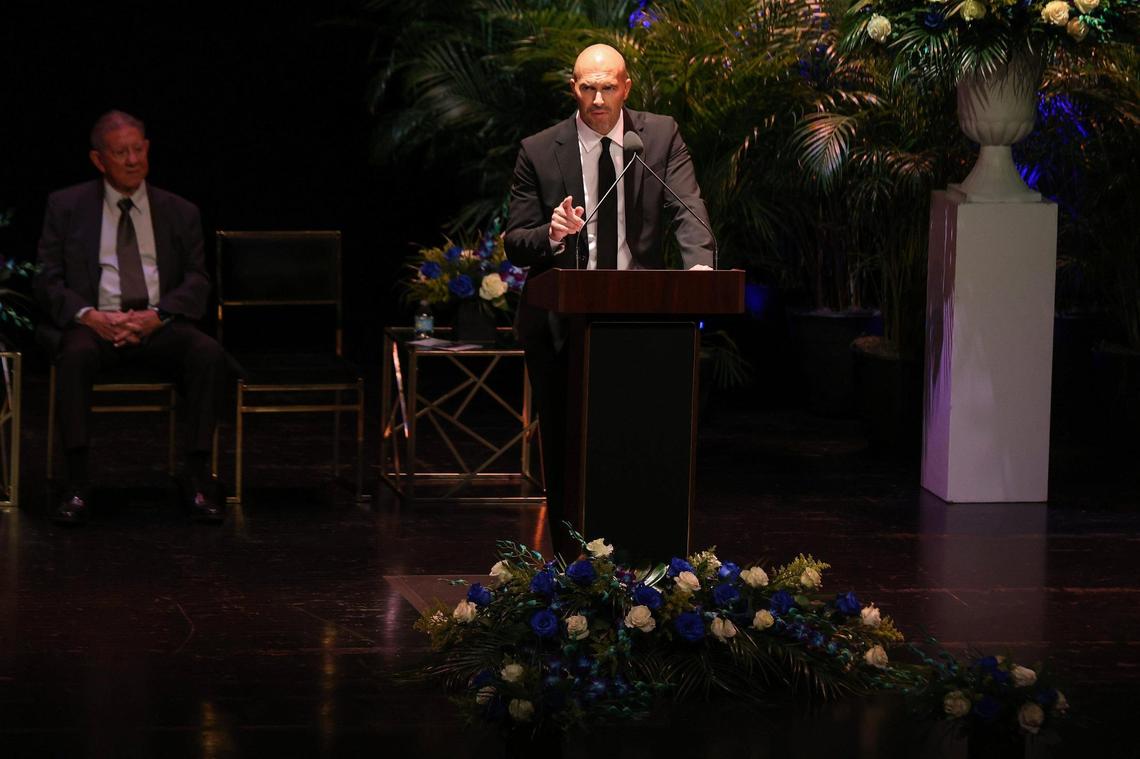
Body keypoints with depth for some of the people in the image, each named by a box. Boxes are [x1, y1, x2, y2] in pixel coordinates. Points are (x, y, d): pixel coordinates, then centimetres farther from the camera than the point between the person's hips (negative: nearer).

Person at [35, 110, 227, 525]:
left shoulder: (180, 212, 14)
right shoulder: (66, 206, 10)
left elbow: (197, 283, 7)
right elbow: (48, 281, 4)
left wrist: (156, 316, -14)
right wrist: (89, 316, -16)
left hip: (158, 327, 1)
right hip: (94, 323, -1)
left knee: (209, 353, -30)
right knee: (75, 355, -37)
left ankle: (197, 477, -24)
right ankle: (76, 482, -31)